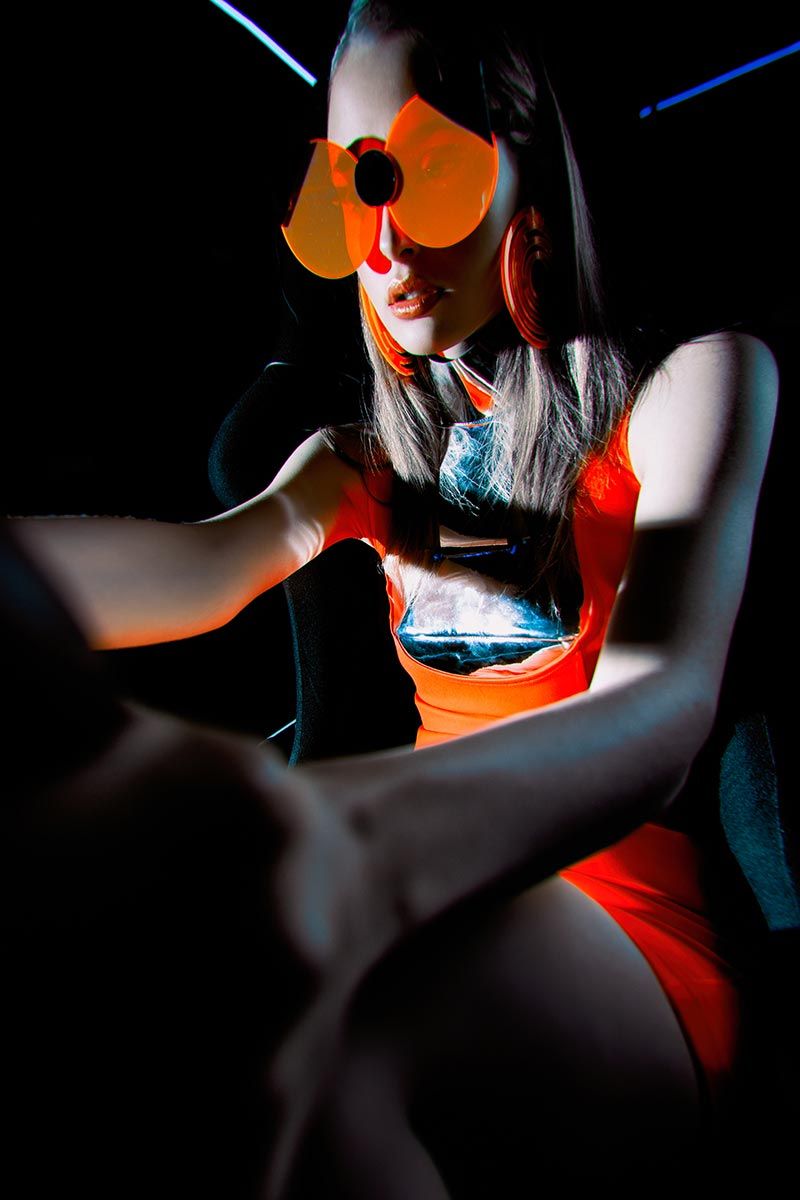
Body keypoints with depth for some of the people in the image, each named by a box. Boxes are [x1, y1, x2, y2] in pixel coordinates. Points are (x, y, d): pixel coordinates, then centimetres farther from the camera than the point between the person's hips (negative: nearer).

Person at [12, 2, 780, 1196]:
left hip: (628, 943, -2)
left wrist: (357, 839, -41)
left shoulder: (693, 381, -1)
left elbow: (661, 705, -20)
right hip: (435, 919, 3)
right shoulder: (370, 458, 11)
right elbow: (210, 561, -10)